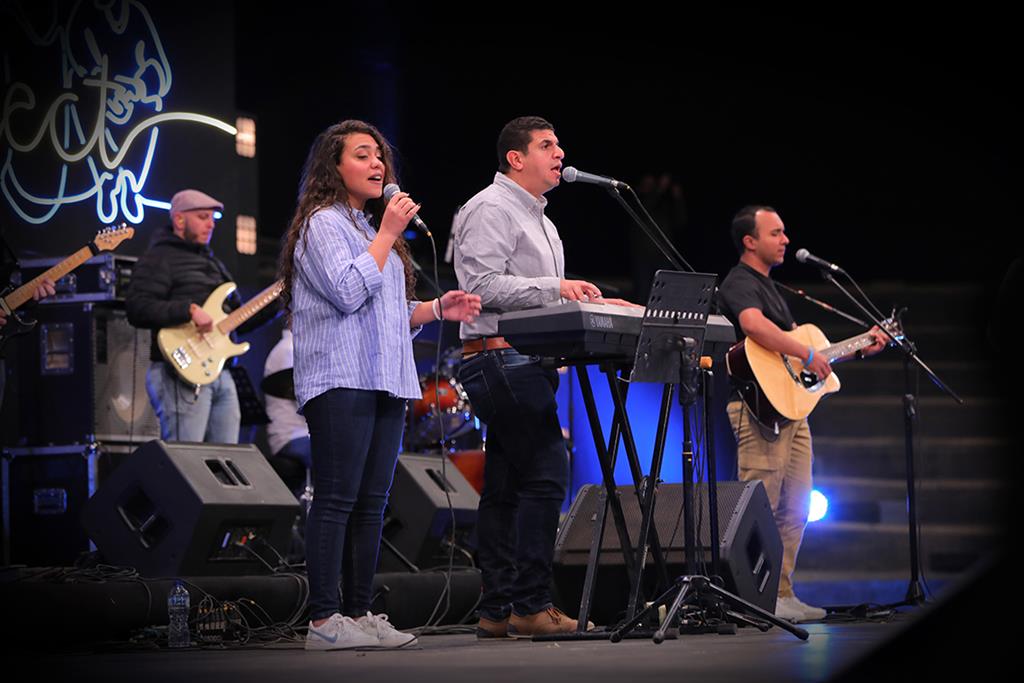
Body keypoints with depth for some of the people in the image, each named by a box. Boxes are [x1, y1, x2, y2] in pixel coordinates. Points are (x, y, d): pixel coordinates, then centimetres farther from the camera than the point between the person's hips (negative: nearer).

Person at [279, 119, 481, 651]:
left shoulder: (371, 228, 24)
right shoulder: (322, 224, -3)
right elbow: (347, 291, -17)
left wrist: (436, 309, 11)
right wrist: (387, 235, -10)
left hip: (384, 383, 9)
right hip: (341, 382, -9)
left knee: (371, 503, 6)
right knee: (337, 501, -11)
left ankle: (360, 612, 8)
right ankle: (324, 620, -11)